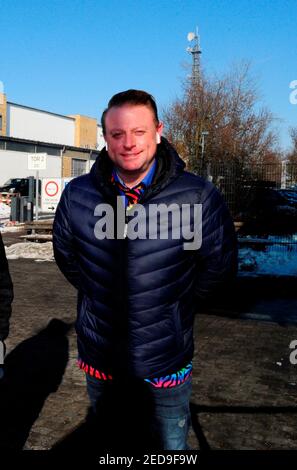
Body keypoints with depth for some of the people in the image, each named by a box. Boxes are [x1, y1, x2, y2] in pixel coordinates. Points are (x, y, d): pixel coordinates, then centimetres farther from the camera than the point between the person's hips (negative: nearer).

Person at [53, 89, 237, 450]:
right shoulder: (77, 195, -9)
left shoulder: (198, 196, -17)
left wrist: (177, 304, 2)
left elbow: (220, 264, -4)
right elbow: (66, 256, 8)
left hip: (167, 358, -2)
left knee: (172, 445, 19)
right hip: (99, 356, 3)